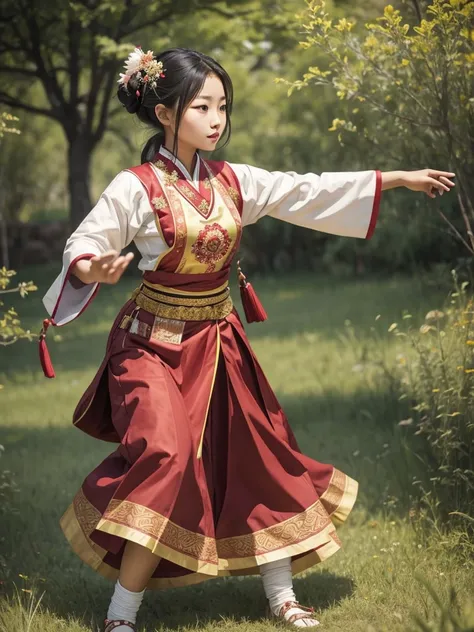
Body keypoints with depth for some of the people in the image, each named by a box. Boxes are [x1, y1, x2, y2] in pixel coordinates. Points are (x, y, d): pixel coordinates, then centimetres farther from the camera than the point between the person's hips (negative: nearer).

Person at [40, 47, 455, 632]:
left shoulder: (234, 182, 1)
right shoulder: (135, 188, -14)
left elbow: (309, 192, 7)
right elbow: (82, 246, -15)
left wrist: (398, 178, 7)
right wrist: (94, 270, -40)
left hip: (218, 342, 7)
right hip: (155, 344, -6)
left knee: (260, 457, 10)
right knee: (166, 457, -20)